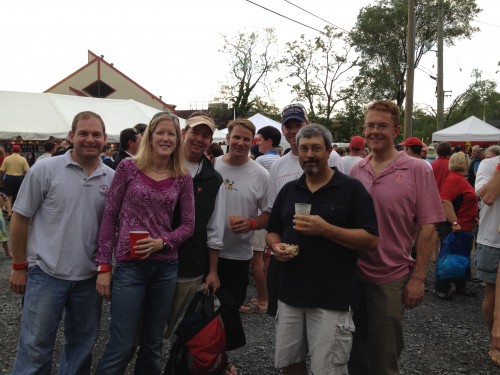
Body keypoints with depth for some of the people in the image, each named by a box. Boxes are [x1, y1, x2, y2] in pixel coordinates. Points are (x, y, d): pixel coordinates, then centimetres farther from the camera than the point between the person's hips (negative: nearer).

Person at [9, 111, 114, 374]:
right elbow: (20, 218, -2)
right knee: (35, 348, 6)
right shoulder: (45, 170, -7)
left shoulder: (112, 178, 2)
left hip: (90, 277, 4)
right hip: (47, 274, -3)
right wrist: (19, 266, -2)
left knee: (82, 347, 17)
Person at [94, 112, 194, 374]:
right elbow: (109, 216, -1)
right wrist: (103, 265, -4)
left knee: (153, 344, 15)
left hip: (165, 267, 3)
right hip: (129, 265, -3)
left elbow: (188, 224, 5)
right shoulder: (128, 168, -3)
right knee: (121, 347, -1)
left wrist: (161, 242, -14)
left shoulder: (183, 178, 4)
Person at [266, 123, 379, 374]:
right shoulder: (288, 190, 11)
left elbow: (371, 240, -11)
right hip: (290, 293, 5)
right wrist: (276, 246, -5)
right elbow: (272, 231, 18)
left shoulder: (352, 189, -5)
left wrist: (325, 229, -21)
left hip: (332, 299, -5)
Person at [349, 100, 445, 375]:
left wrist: (417, 278, -11)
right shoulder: (356, 171, 3)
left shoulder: (416, 171, -8)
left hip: (390, 279, -4)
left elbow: (428, 228, -8)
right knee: (355, 352, 18)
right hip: (353, 275, 4)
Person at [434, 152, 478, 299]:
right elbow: (445, 201, -29)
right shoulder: (454, 179, -18)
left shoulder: (460, 178, 15)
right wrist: (454, 223, -30)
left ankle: (460, 286, 31)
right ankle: (441, 289, 10)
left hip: (464, 227, 11)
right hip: (452, 228, -11)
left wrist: (473, 218, 27)